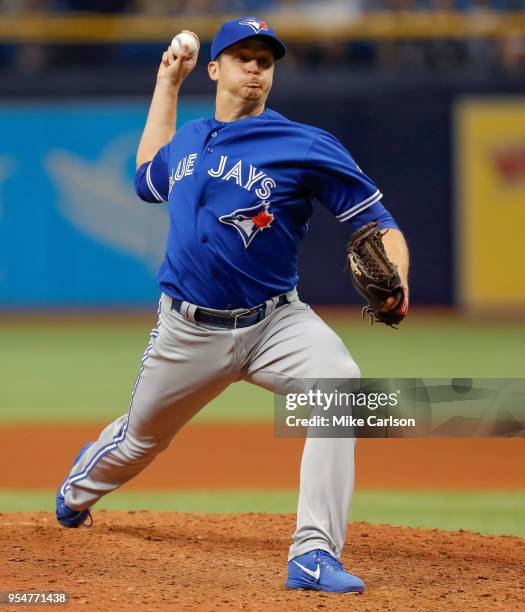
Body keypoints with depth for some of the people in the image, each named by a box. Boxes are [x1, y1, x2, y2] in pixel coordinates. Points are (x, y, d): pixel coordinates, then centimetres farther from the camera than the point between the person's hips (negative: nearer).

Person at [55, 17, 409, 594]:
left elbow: (380, 225, -10)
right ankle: (78, 491, 57)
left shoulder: (306, 147, -8)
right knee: (139, 439, 19)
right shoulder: (188, 140, 8)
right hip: (189, 330, 4)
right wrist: (166, 83, 27)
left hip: (274, 323, -4)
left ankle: (315, 554, -35)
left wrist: (393, 283, -31)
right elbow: (148, 177, 33)